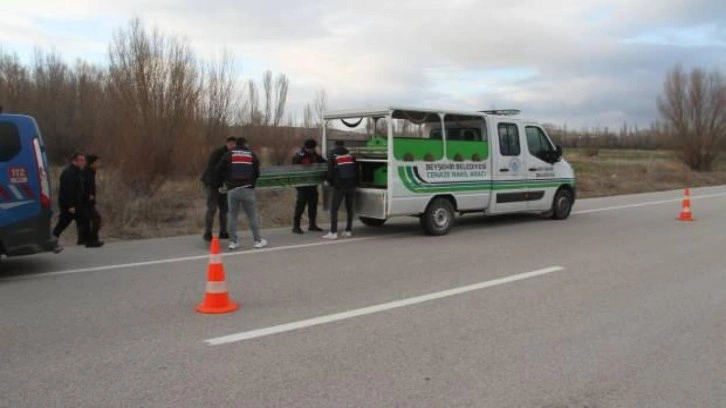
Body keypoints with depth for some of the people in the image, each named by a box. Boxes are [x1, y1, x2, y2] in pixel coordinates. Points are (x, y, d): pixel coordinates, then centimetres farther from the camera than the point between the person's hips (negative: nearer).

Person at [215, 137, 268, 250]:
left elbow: (218, 171, 4)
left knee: (232, 215, 9)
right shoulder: (252, 155, 10)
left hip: (232, 190, 0)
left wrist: (226, 180, 20)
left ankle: (233, 242, 9)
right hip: (247, 189, 0)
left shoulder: (229, 155, 7)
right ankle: (258, 240, 10)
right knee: (252, 215, 6)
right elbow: (257, 173, 12)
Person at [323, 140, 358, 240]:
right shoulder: (351, 155, 10)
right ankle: (348, 230, 15)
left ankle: (333, 232, -8)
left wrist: (329, 180, 14)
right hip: (351, 185, 4)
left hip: (339, 186, -4)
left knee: (334, 209, -2)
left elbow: (330, 171, -3)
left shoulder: (333, 155, -1)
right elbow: (356, 170, 13)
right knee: (349, 208, 13)